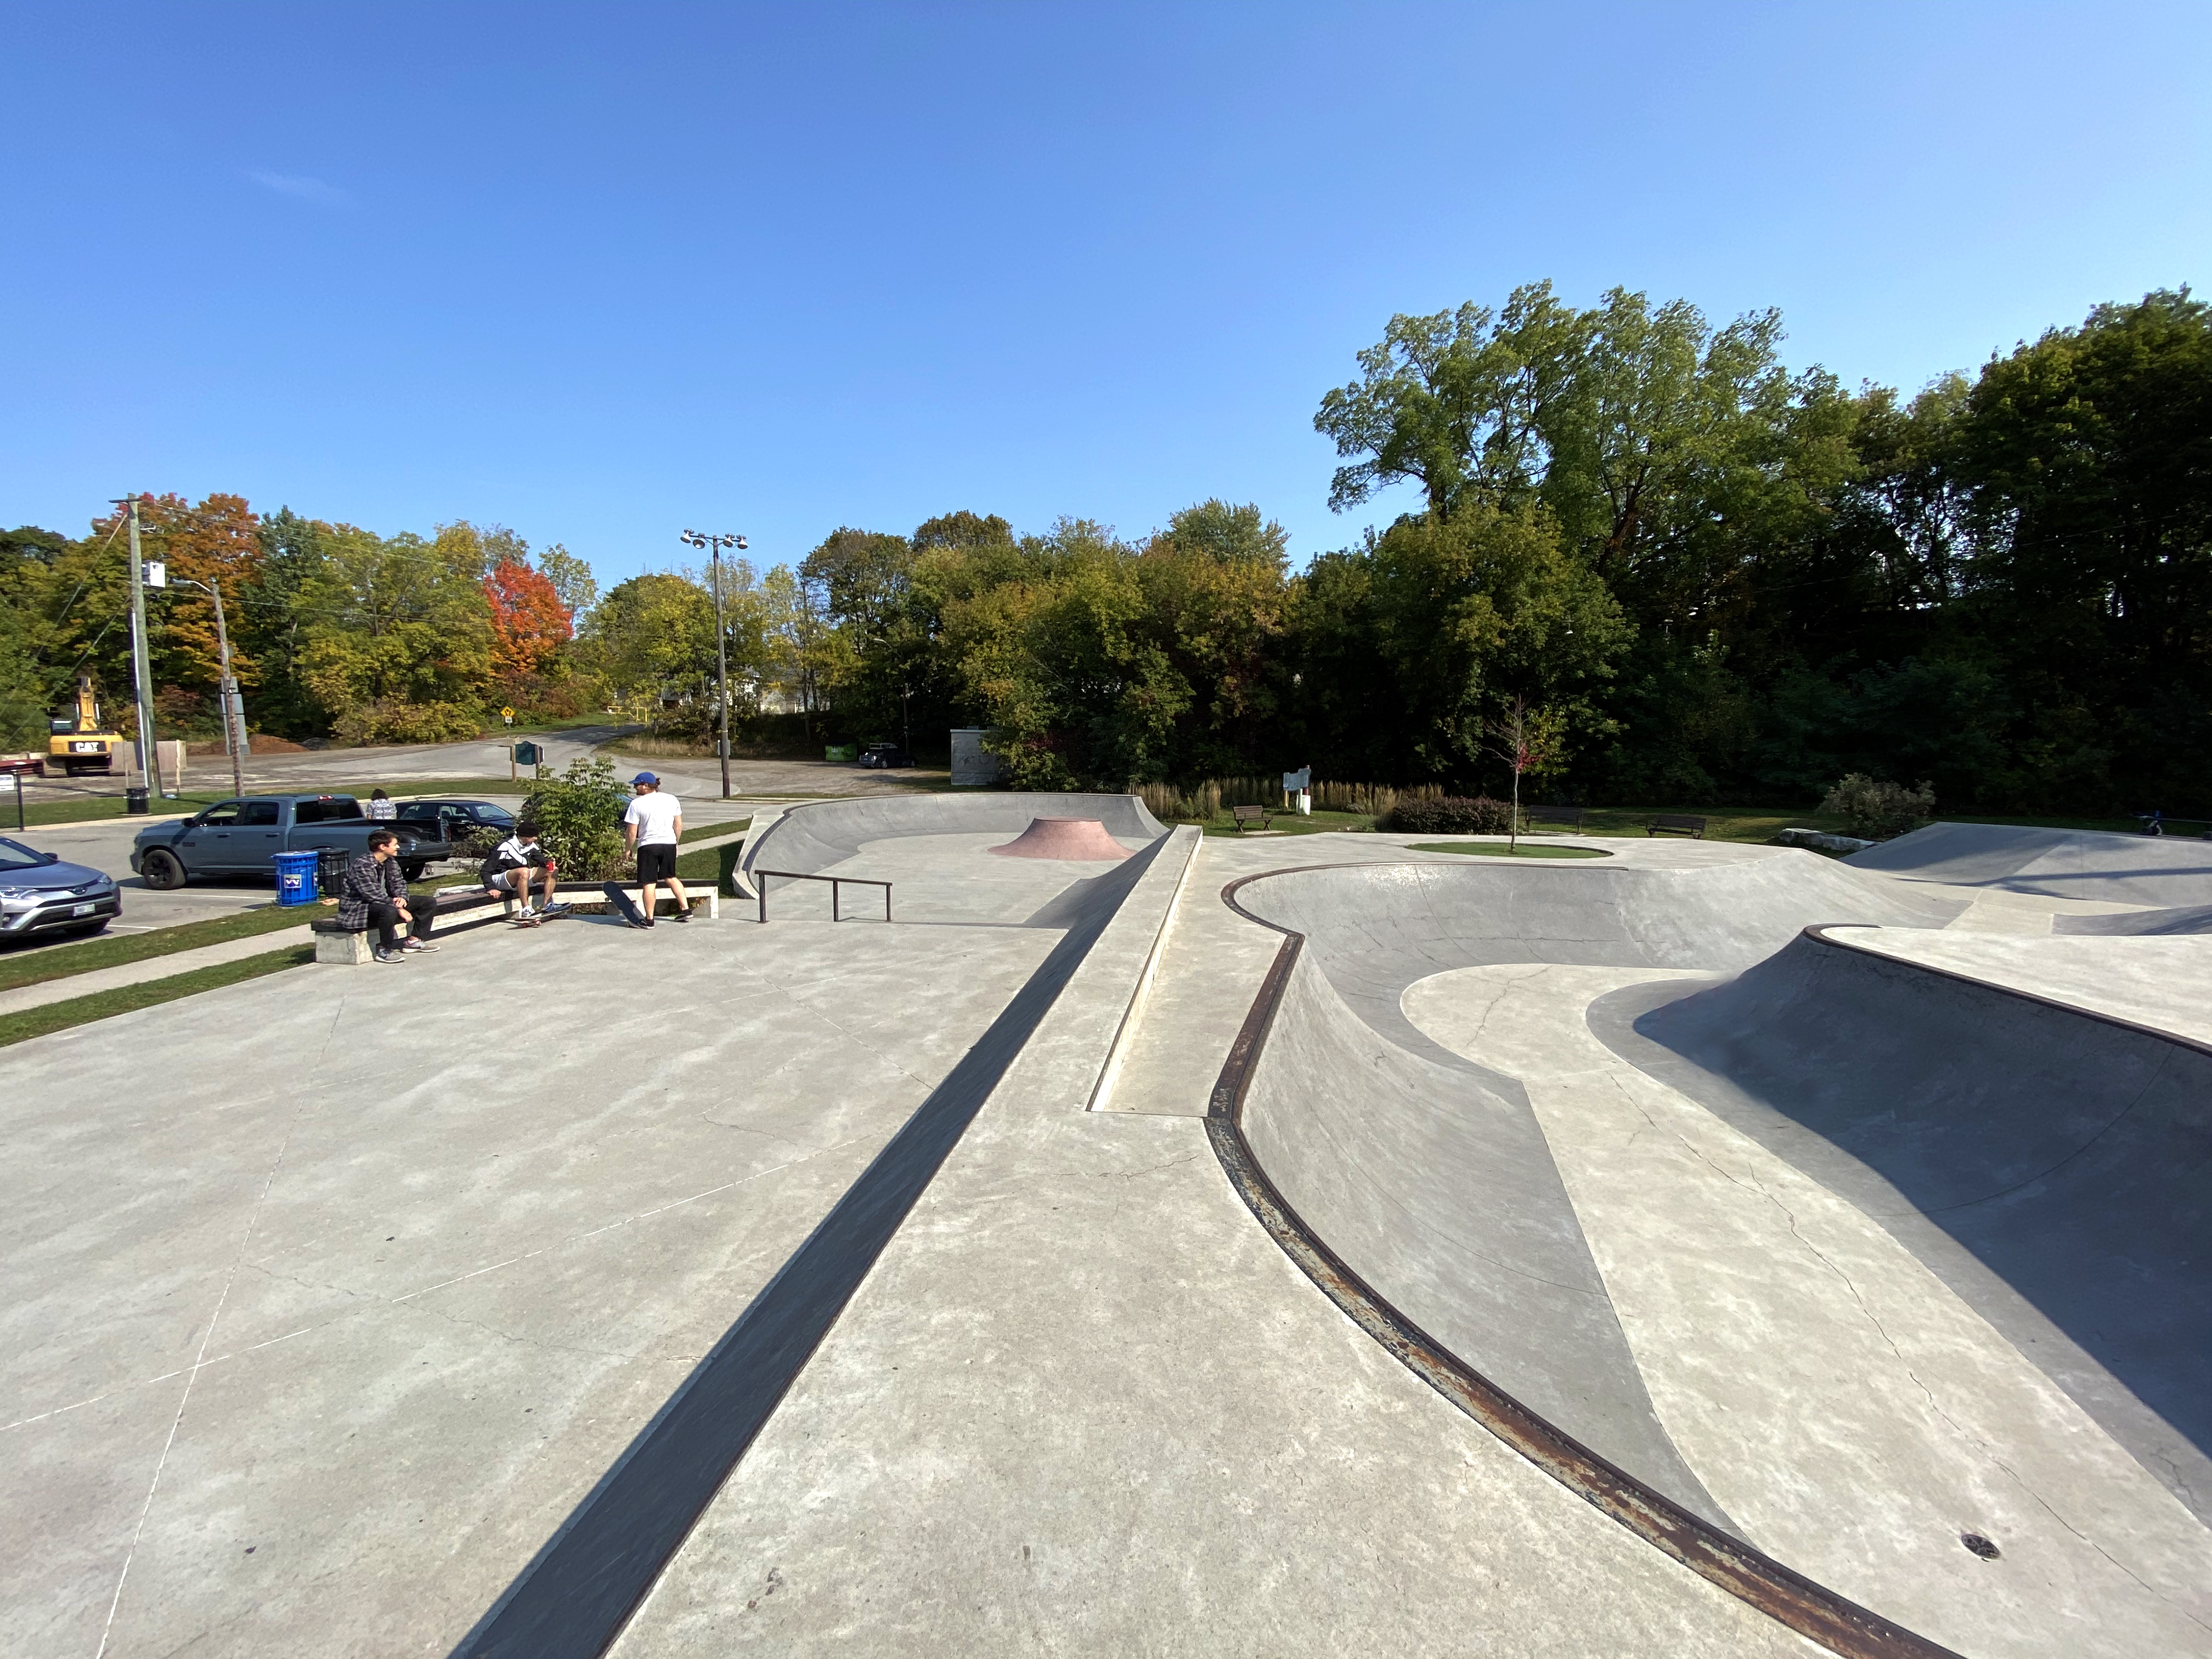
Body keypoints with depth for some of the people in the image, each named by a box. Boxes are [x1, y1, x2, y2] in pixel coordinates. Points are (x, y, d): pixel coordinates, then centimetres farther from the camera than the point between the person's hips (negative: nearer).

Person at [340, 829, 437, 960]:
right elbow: (374, 895, -29)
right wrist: (400, 909, -27)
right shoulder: (362, 865, -24)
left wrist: (402, 898, -12)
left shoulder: (390, 862, 3)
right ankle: (384, 951, -24)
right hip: (357, 909, -9)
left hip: (383, 903, 9)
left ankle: (414, 941, 6)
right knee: (389, 910, -41)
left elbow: (399, 883, 11)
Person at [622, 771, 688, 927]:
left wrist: (628, 849, 7)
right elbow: (679, 825, 9)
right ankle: (686, 910, 16)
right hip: (669, 844, 5)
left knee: (649, 884, 1)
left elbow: (631, 832, -7)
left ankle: (649, 920, 5)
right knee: (671, 878, 20)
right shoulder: (672, 800, 5)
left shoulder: (637, 804, -8)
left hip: (648, 846, -5)